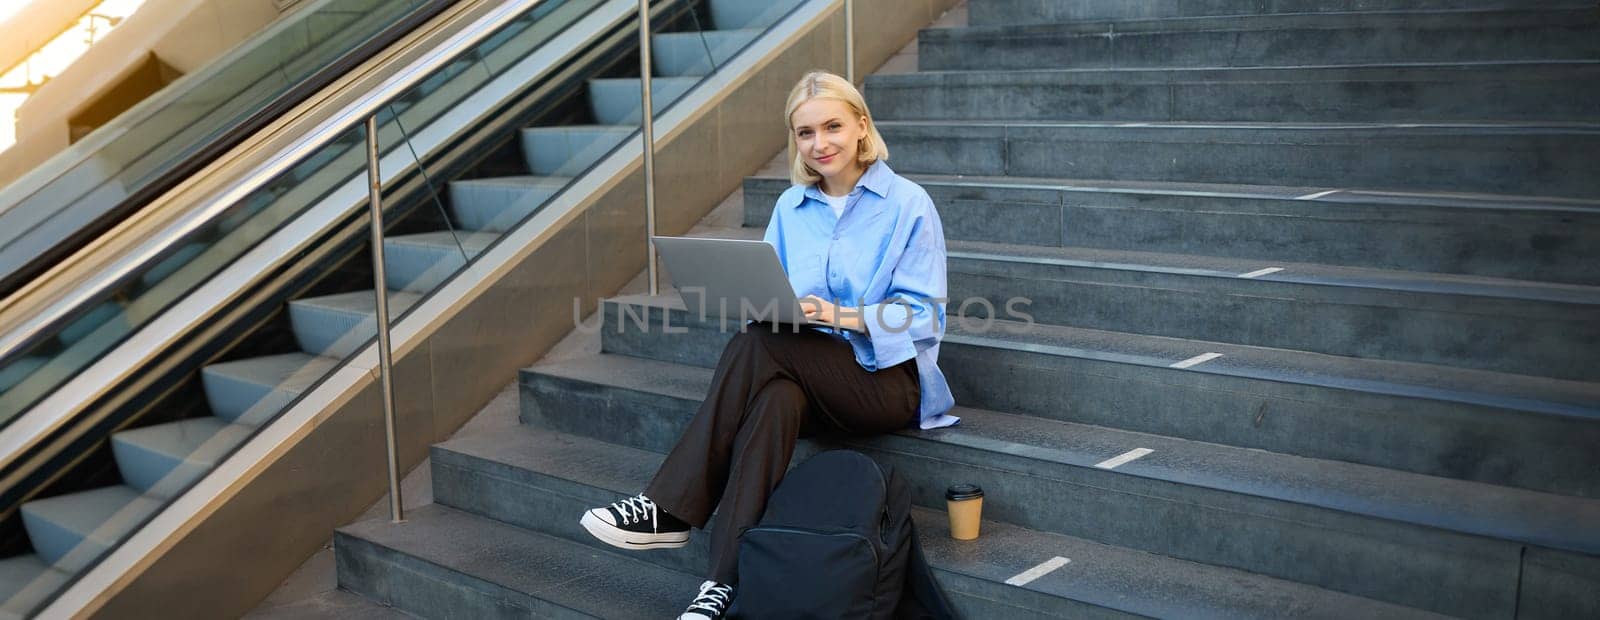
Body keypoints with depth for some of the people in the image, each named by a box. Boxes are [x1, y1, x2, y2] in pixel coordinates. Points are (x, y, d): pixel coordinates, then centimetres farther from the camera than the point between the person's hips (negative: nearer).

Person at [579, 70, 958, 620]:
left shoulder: (907, 203, -2)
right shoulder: (790, 207, 13)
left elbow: (924, 315, -7)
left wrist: (841, 315, -22)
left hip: (886, 377, -4)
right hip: (811, 377, 4)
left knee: (757, 346, -30)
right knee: (776, 398, -34)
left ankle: (669, 510, -29)